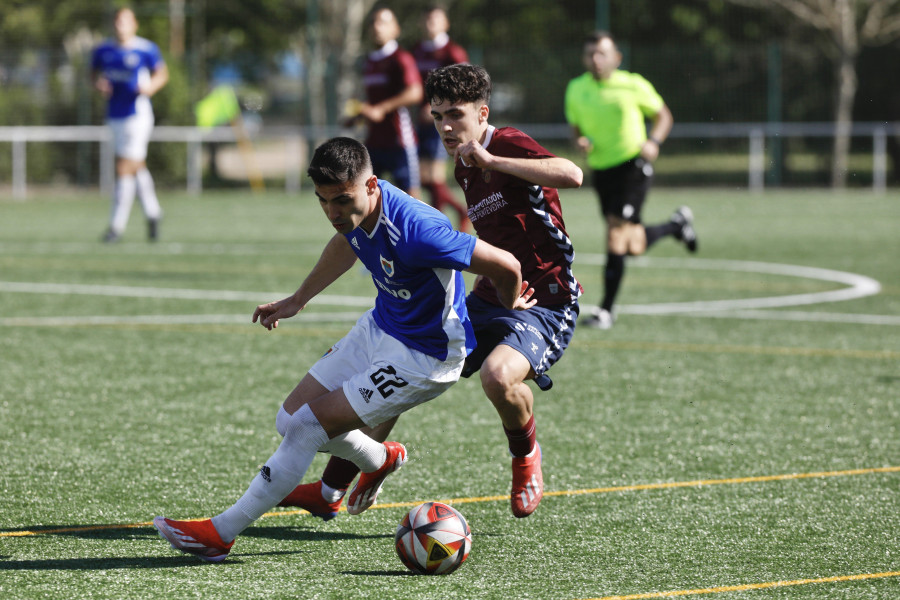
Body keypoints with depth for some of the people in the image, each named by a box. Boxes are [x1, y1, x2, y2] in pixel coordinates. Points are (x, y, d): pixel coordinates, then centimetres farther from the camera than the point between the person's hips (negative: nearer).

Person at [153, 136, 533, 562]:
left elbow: (506, 267, -26)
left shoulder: (414, 231, -35)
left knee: (308, 425, -14)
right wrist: (298, 300, 29)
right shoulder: (356, 211, -9)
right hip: (379, 329, 8)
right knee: (290, 420, 8)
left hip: (424, 358, -8)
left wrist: (509, 306, -3)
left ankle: (221, 534, -5)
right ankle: (378, 461, 38)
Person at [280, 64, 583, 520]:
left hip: (544, 307, -9)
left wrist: (492, 160, -31)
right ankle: (330, 492, 18)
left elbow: (571, 175, -35)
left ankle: (526, 455, -4)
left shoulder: (510, 146, -15)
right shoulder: (464, 169, 11)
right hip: (486, 301, 9)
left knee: (498, 375, -38)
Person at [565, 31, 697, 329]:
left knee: (617, 231, -18)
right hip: (600, 168, 5)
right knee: (634, 247, 10)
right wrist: (581, 141, -6)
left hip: (633, 166, -5)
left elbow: (663, 115, 6)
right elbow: (576, 126, 17)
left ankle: (606, 309, -12)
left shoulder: (633, 86, -4)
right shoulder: (576, 89, 5)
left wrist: (653, 142, -13)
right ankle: (677, 224, 42)